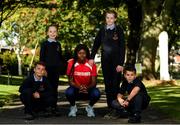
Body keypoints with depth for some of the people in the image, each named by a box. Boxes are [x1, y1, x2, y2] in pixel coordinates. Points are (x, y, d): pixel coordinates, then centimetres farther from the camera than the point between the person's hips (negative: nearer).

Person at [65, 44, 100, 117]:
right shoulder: (71, 63, -10)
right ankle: (73, 107, 1)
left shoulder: (91, 64, -9)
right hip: (76, 89, 0)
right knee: (69, 92, -34)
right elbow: (71, 81, -10)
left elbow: (94, 82, -9)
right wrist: (79, 87, -30)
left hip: (88, 90, 0)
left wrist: (87, 87, -31)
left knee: (96, 93, -32)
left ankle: (90, 107, 3)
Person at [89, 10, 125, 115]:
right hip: (105, 61, 4)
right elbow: (96, 44, 13)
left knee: (115, 85, -5)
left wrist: (121, 63, -12)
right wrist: (92, 58, 2)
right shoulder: (102, 30, 9)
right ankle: (110, 109, 11)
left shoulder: (119, 30, -3)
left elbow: (122, 47, -6)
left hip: (116, 61, -4)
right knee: (108, 85, 6)